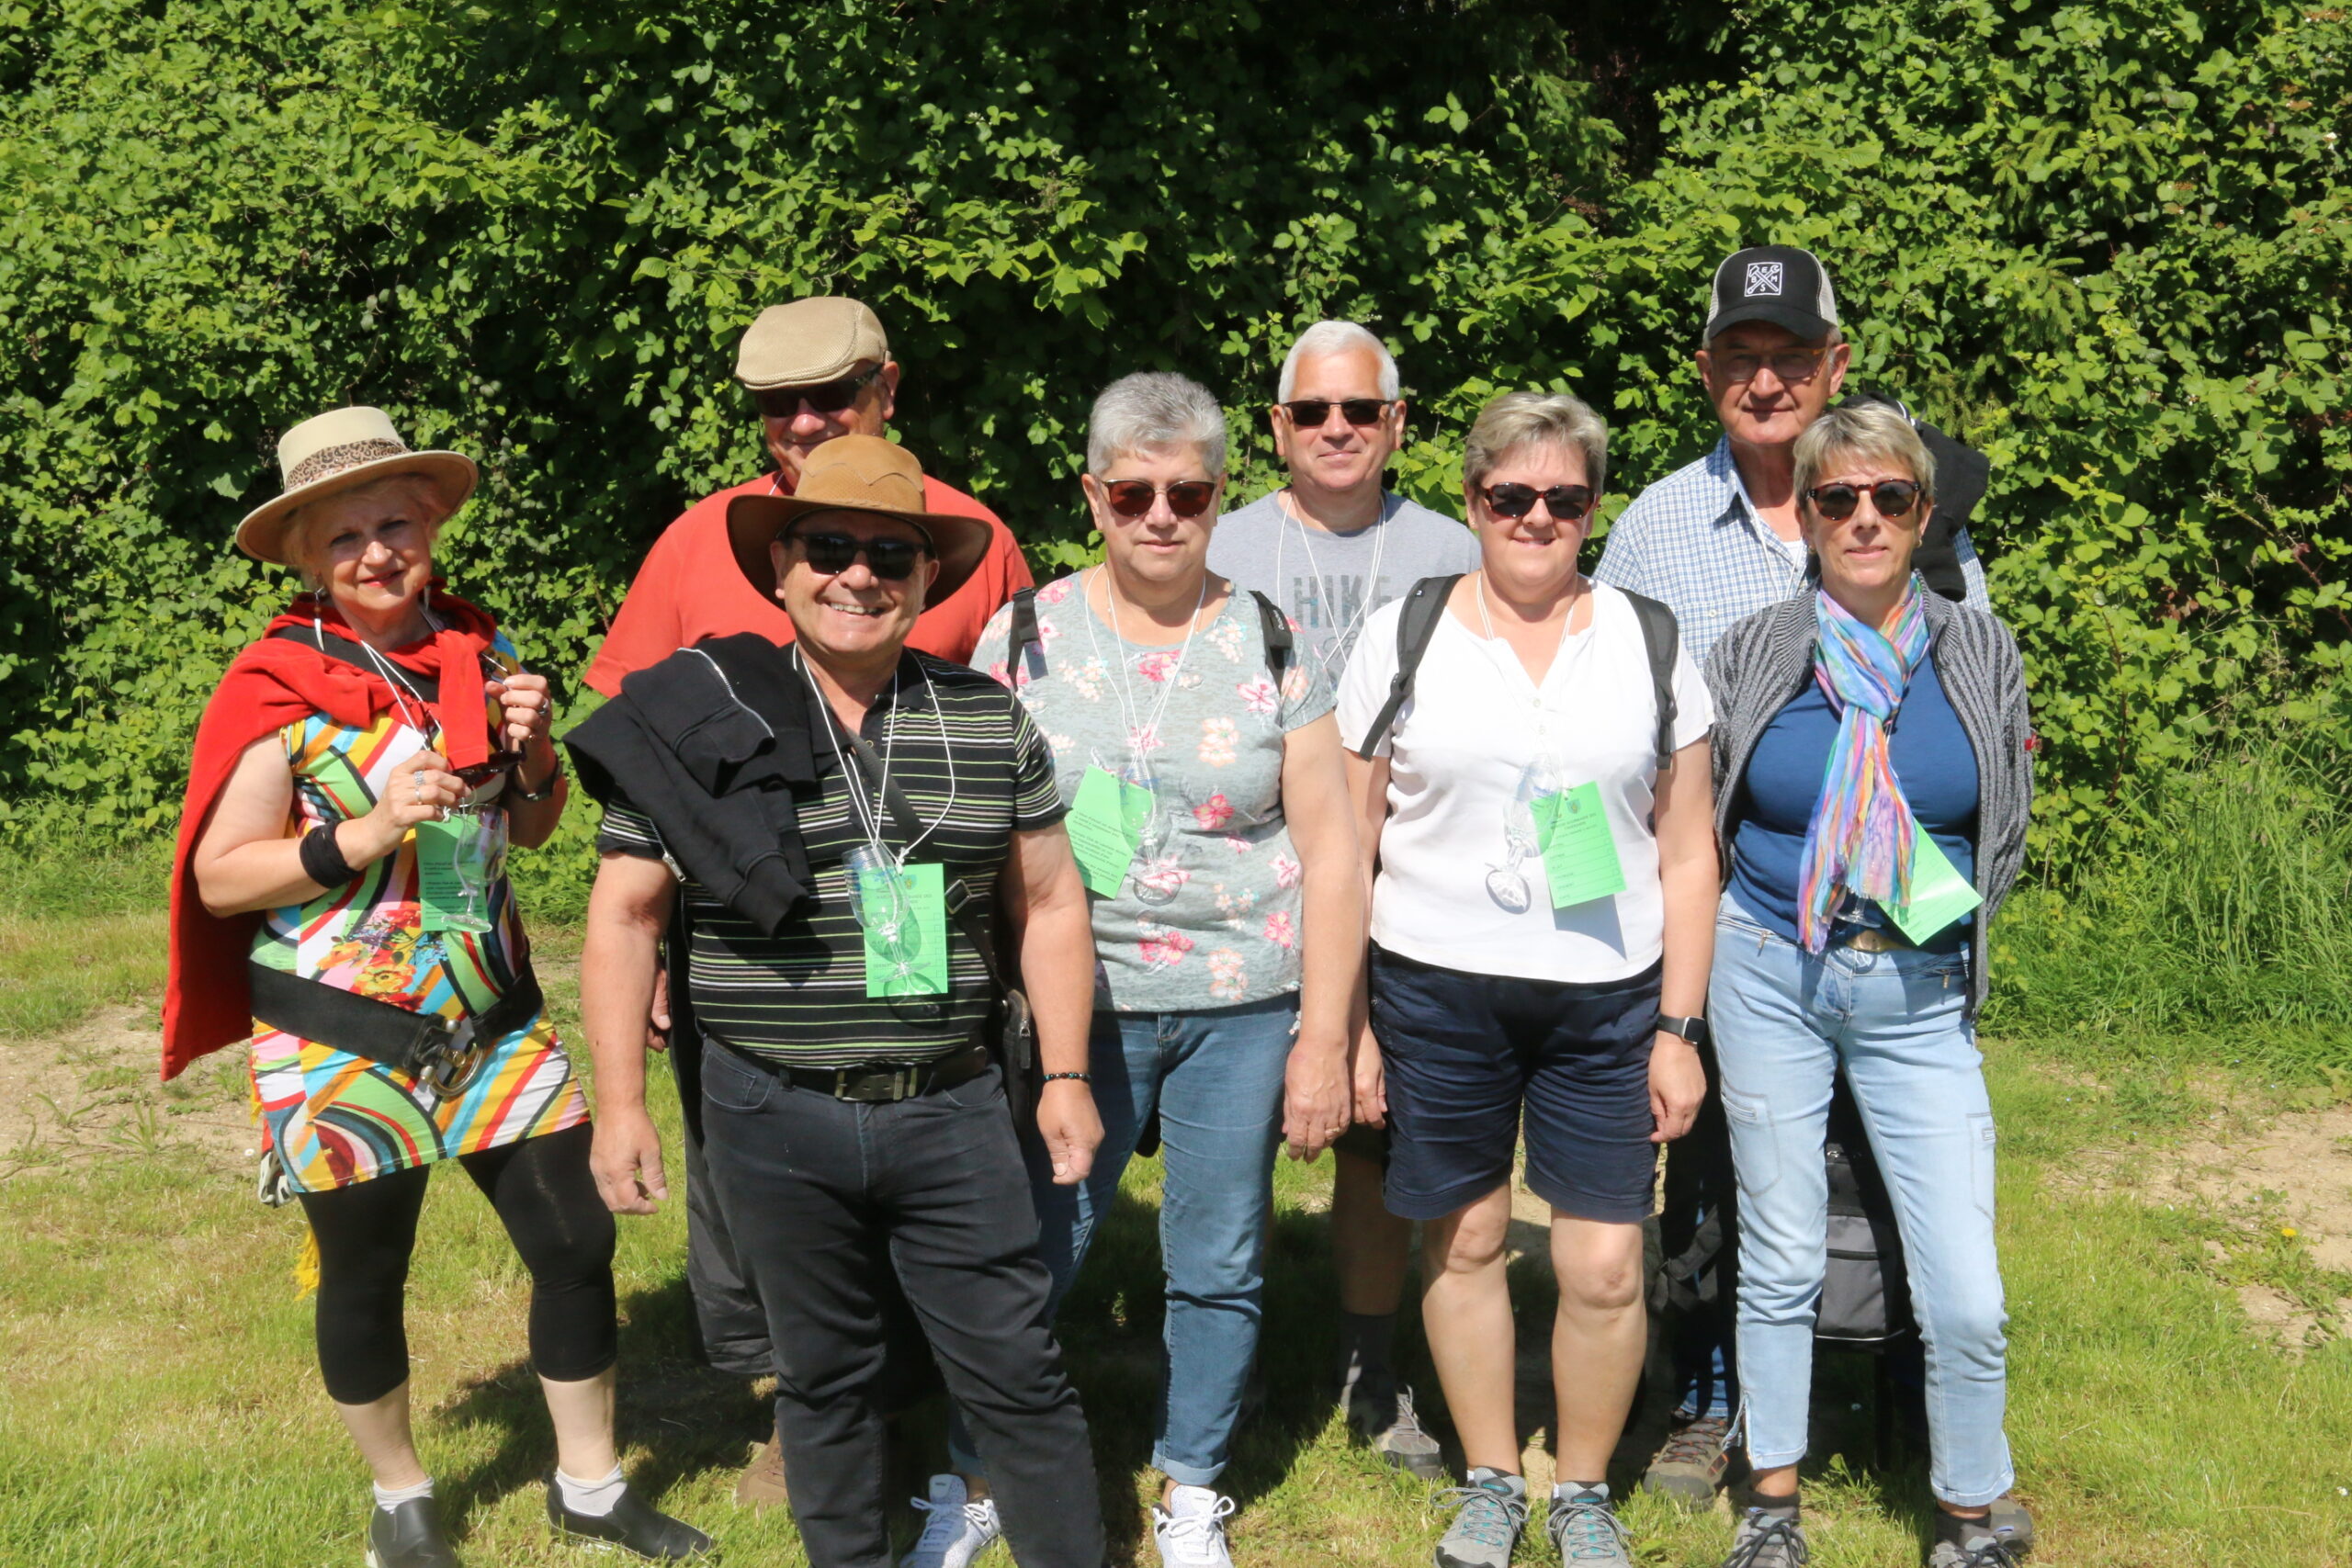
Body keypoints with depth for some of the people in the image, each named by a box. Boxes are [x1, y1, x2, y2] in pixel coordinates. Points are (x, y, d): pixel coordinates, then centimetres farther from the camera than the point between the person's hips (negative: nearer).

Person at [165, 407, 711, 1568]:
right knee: (364, 1277, 10)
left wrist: (532, 751, -6)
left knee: (577, 1241, 6)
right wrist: (358, 837, -23)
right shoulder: (279, 684, -11)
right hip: (340, 1036, -4)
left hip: (492, 1015, 4)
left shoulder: (479, 649, 3)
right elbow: (217, 877, -9)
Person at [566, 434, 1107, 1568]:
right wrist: (620, 1102, -4)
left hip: (953, 1113, 1)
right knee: (824, 1376, 15)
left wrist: (1064, 1074, 5)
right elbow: (624, 917, 0)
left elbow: (1048, 901, 9)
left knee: (1018, 1373, 5)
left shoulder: (991, 721, 3)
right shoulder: (702, 723, -4)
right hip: (775, 1124, -1)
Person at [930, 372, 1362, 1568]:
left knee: (1219, 1264, 8)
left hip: (1245, 1008, 1)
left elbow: (1330, 847, 1)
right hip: (1074, 1006, 0)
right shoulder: (1024, 637, 2)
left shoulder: (1271, 641, 2)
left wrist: (1324, 1038, -3)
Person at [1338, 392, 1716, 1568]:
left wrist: (1679, 1029, 2)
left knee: (1605, 1268, 0)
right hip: (1436, 989, 0)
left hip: (1608, 1002, 1)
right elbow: (1346, 845, 3)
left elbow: (1685, 855, 7)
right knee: (1463, 1241, 9)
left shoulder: (1651, 643, 5)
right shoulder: (1402, 634, 1)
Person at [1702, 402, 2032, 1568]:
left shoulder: (1979, 651, 2)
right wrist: (1796, 902, 1)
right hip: (1771, 977, 0)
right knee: (1779, 1260, 10)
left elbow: (2005, 836, 11)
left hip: (1920, 995, 0)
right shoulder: (1753, 650, 0)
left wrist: (1940, 906, -1)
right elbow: (1695, 816, 9)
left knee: (1966, 1300, -5)